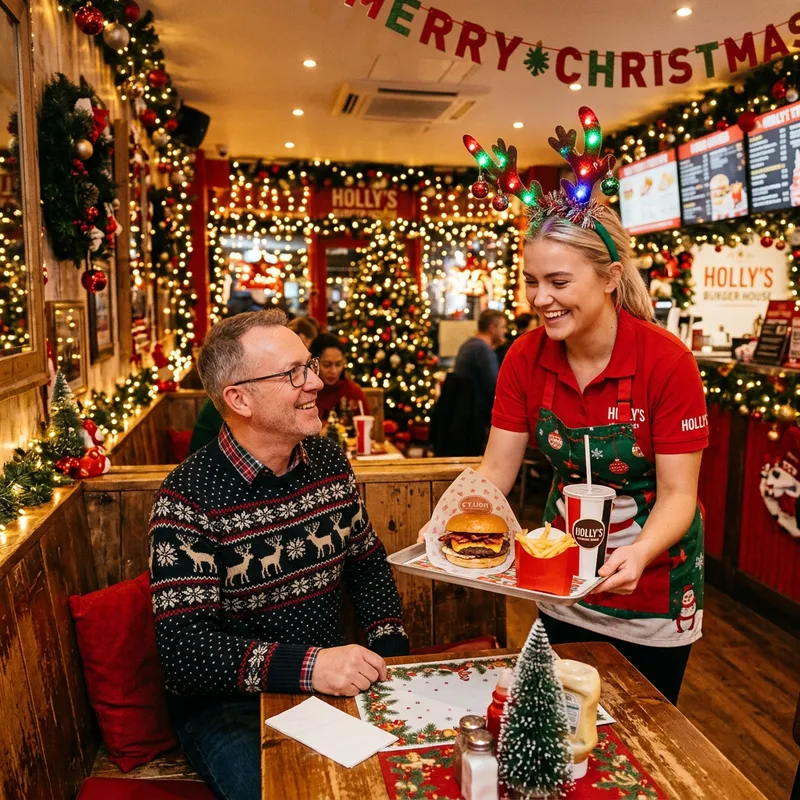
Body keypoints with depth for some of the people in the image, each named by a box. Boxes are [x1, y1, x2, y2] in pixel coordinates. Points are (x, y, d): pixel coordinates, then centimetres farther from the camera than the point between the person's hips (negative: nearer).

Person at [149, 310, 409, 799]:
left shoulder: (330, 460, -1)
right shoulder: (189, 498, -18)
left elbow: (368, 561, 11)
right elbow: (184, 648, -23)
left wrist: (391, 651, -3)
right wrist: (308, 666, -33)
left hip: (331, 681, 5)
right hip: (228, 702, -4)